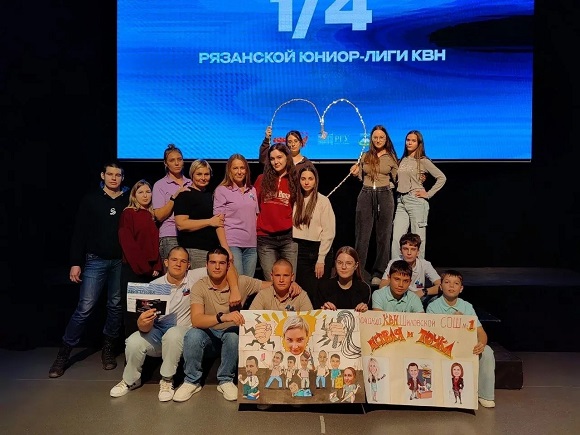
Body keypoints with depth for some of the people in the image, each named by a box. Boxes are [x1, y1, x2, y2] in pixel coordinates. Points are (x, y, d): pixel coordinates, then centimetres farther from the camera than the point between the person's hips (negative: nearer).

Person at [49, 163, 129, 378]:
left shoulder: (128, 201, 5)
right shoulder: (91, 199, 3)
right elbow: (80, 232, 1)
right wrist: (75, 263, -5)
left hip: (121, 262, 2)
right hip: (96, 260, -1)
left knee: (116, 306, 8)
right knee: (85, 308, -4)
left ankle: (108, 349, 23)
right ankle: (63, 354, 9)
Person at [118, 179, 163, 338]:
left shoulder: (151, 216, 16)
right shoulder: (128, 213, 0)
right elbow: (127, 243, -9)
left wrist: (157, 267, 1)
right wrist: (143, 267, -12)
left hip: (151, 270, 5)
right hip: (133, 270, -5)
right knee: (133, 310, -1)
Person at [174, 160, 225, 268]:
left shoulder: (211, 195, 21)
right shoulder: (185, 195, -3)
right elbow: (181, 224, -15)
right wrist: (210, 222, -9)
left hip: (213, 248, 7)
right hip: (194, 250, -7)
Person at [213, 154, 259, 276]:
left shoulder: (252, 190, 15)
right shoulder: (222, 190, 0)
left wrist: (258, 241, 8)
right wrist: (225, 248, -13)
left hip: (251, 245, 5)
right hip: (232, 243, -5)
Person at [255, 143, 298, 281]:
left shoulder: (294, 181, 5)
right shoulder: (262, 179, 6)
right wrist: (255, 228, 4)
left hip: (288, 237, 0)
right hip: (265, 238, 0)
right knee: (270, 282, 4)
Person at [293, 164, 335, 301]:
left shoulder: (323, 201, -5)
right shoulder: (296, 200, 8)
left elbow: (329, 233, -8)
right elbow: (293, 228, 7)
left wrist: (321, 260, -10)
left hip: (317, 250, -4)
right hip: (300, 250, 4)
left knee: (316, 294, 0)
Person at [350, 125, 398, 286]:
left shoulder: (391, 157, 4)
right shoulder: (365, 156, 9)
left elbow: (396, 179, 6)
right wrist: (355, 172, -3)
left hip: (384, 196, -1)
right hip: (366, 195, 1)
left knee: (383, 235, 4)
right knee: (362, 235, 2)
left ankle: (378, 273, 11)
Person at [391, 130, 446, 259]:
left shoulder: (423, 161, 0)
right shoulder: (402, 161, 15)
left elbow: (441, 177, -3)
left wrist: (429, 194, -6)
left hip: (416, 201, -5)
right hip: (401, 201, 5)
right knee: (396, 239, -2)